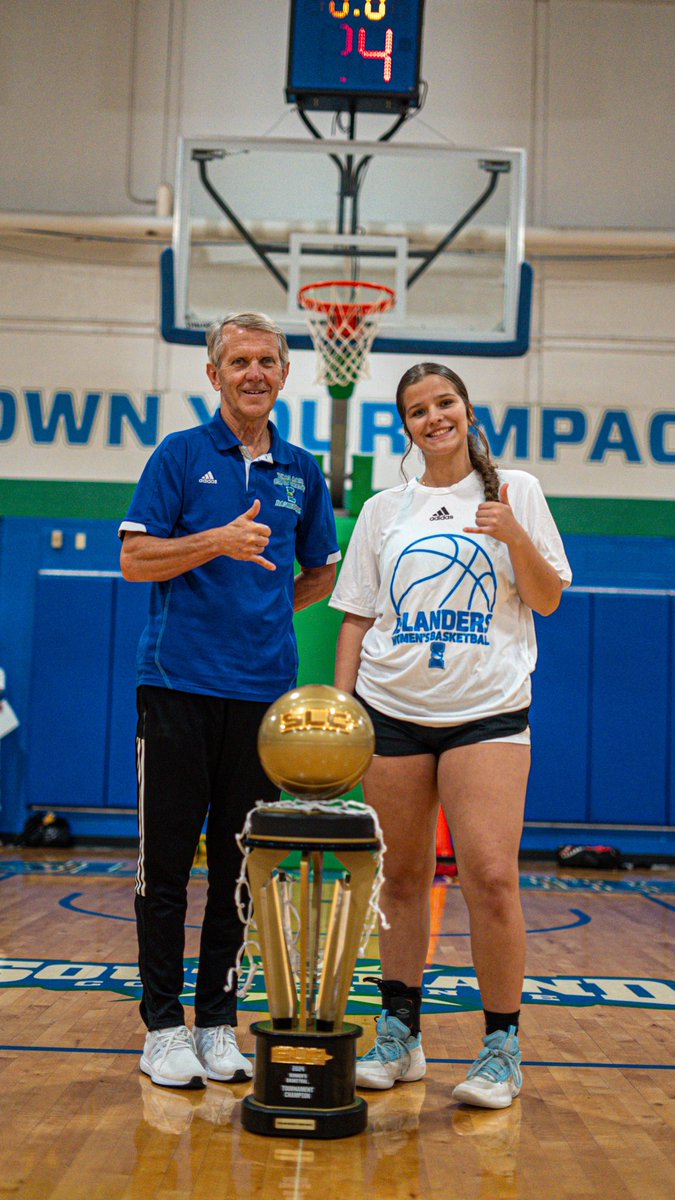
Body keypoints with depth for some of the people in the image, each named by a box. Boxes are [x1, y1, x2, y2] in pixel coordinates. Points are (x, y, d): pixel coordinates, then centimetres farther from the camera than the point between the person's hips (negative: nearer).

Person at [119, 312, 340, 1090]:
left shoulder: (302, 472, 13)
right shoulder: (182, 455, 3)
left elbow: (322, 572, 23)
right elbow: (135, 558, -4)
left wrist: (267, 609, 8)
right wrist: (218, 541, -17)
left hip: (263, 689, 3)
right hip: (177, 683, -3)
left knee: (240, 867, 8)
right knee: (167, 861, 1)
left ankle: (219, 1021, 19)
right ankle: (163, 1024, 13)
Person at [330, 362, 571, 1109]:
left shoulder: (514, 491, 7)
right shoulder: (383, 511, 12)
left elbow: (548, 600, 6)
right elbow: (356, 619, 12)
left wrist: (514, 534, -11)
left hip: (487, 710, -2)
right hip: (392, 710, 3)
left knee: (490, 877, -12)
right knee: (402, 878, 8)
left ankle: (502, 1049, 3)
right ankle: (399, 1036, 22)